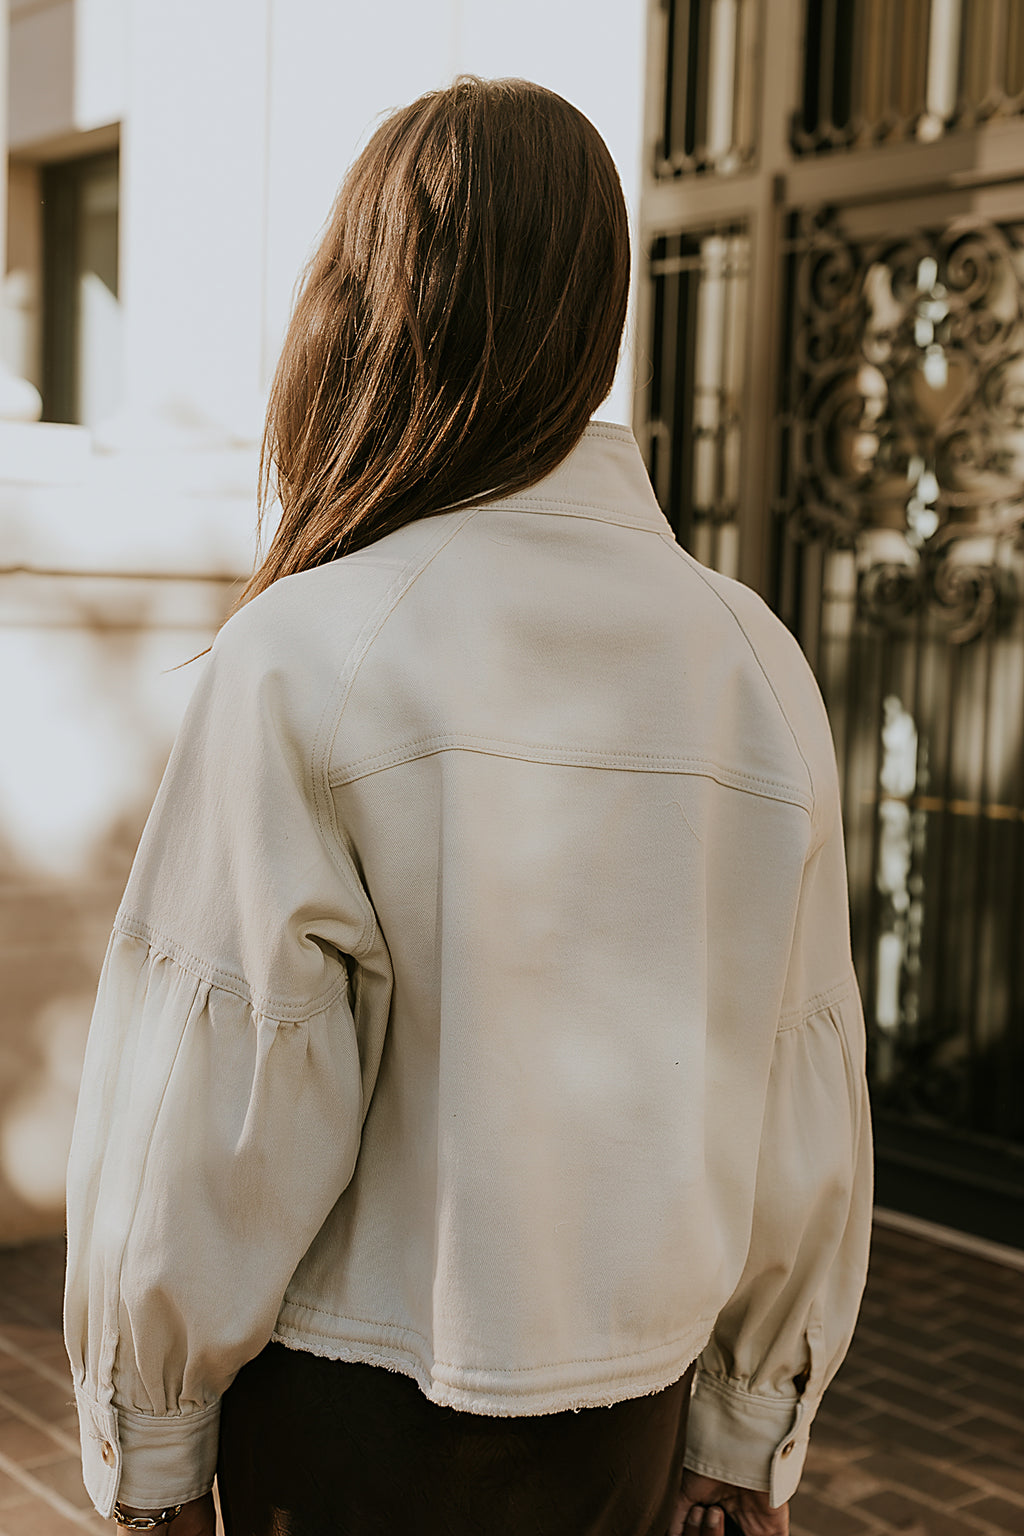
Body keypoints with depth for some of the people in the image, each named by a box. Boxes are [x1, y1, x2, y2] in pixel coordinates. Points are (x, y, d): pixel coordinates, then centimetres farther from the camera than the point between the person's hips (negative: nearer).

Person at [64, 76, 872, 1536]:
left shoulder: (302, 658, -18)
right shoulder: (757, 660, -5)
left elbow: (209, 1113, -15)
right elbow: (807, 1111, 0)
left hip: (353, 1411, -4)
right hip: (626, 1409, 4)